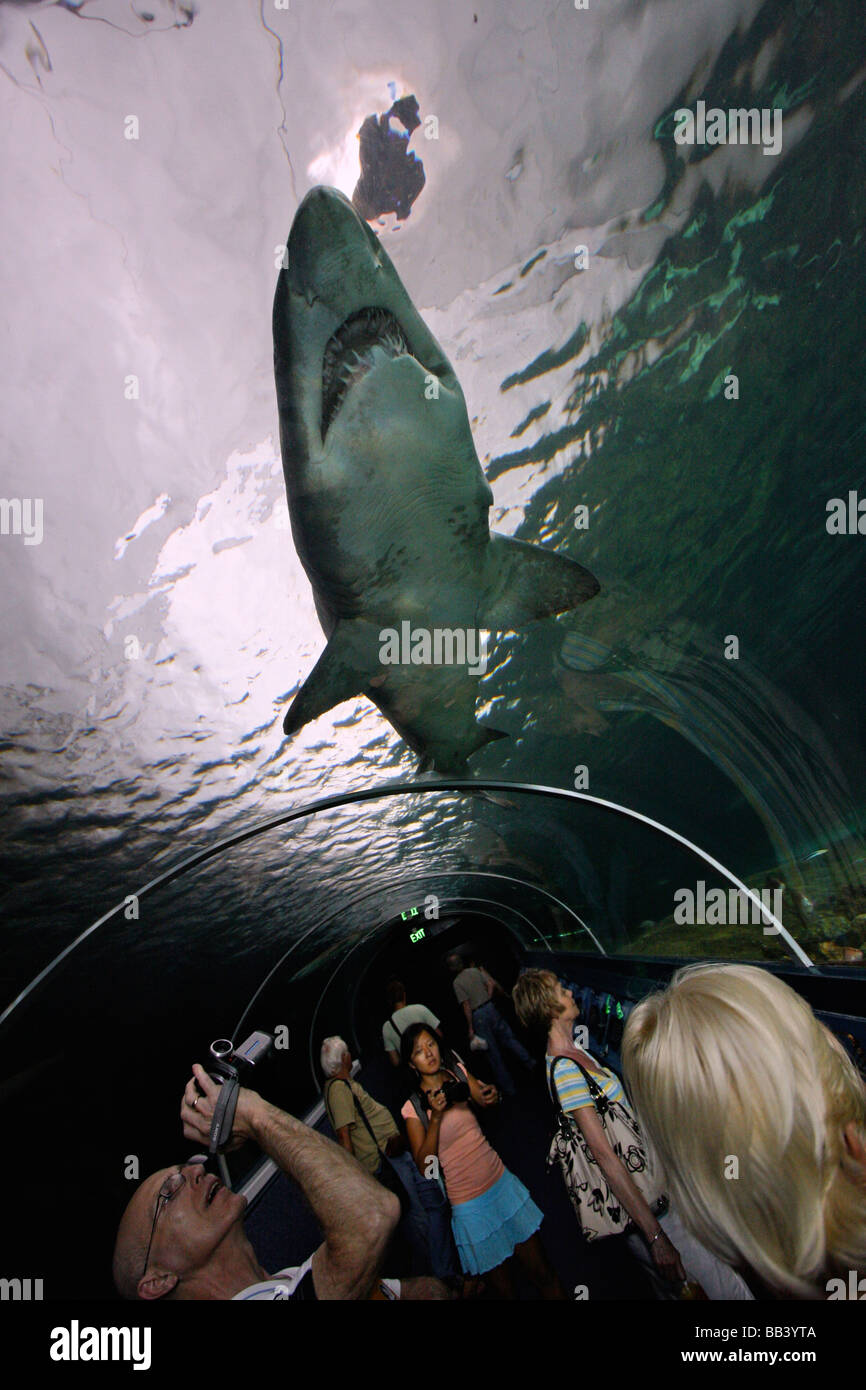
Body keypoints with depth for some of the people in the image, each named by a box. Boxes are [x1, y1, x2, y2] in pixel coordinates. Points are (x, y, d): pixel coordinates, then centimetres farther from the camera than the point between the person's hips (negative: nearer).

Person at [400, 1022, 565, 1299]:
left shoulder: (458, 1072, 1)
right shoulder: (413, 1108, -10)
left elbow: (488, 1104, 14)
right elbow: (424, 1167, -15)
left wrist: (490, 1096, -9)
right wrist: (435, 1118, -27)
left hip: (502, 1183, 4)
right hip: (470, 1205, -4)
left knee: (543, 1275, 7)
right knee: (504, 1288, 6)